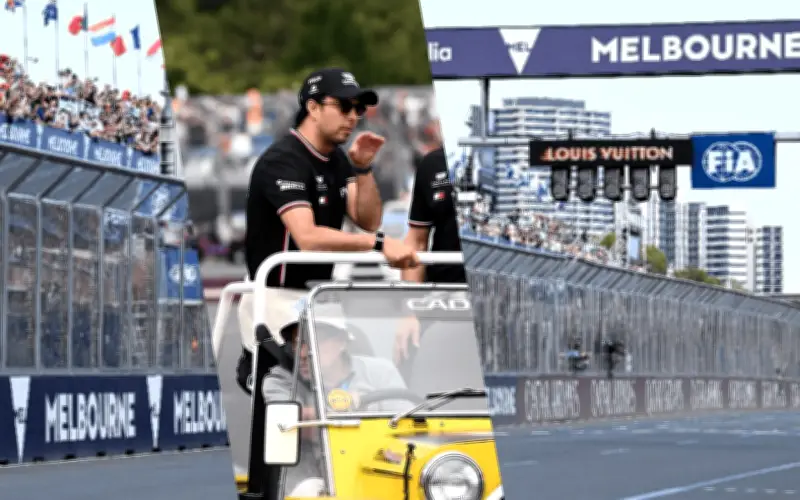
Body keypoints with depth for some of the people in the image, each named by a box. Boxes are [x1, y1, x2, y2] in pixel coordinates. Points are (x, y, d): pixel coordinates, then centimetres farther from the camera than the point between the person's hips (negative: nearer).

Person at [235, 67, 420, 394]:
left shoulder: (337, 160, 11)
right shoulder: (283, 161, -16)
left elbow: (368, 220, 6)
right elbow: (308, 237, -27)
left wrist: (363, 168, -8)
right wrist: (379, 243, -34)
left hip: (318, 297, 8)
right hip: (277, 299, -8)